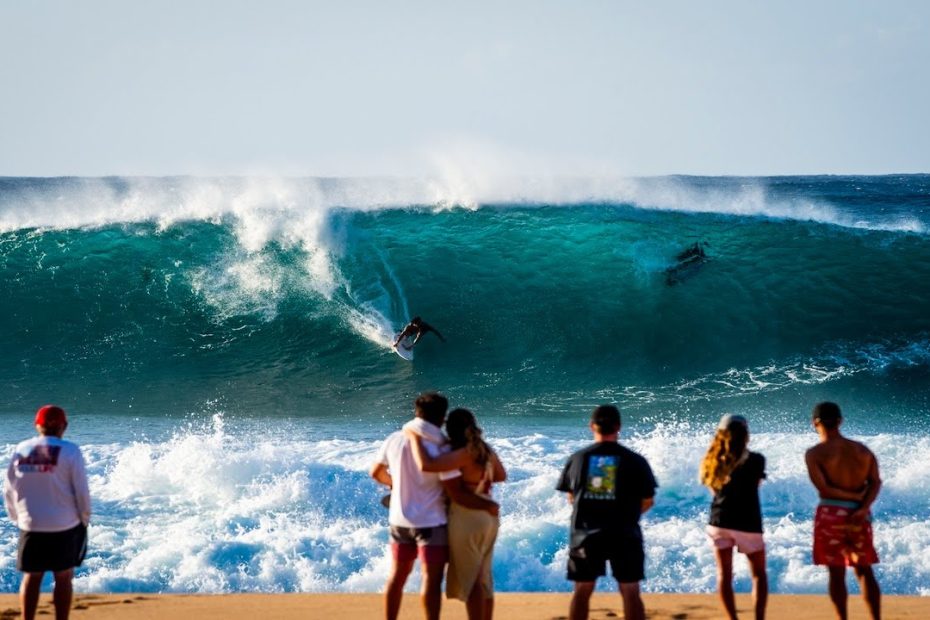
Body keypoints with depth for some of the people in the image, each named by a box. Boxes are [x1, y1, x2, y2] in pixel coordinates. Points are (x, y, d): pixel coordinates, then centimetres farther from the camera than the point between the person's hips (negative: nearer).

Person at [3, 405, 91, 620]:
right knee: (63, 578, 5)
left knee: (31, 577, 11)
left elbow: (9, 490, 7)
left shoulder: (21, 450, 2)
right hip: (65, 525, -3)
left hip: (30, 525, 3)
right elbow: (81, 491, -8)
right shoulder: (70, 451, -9)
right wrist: (85, 518, 6)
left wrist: (17, 518, 19)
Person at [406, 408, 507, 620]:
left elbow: (426, 465, -30)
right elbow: (501, 475, 21)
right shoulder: (486, 450, 4)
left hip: (467, 519, -8)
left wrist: (415, 438, -19)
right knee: (484, 578, 15)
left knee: (470, 580, -2)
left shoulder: (463, 453, -20)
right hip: (488, 516, 8)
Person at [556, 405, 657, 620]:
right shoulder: (634, 460, -6)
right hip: (624, 535, -2)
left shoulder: (577, 459, 0)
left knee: (582, 591, 9)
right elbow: (647, 501, 0)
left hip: (586, 535, 2)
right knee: (630, 592, 4)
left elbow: (571, 497, 10)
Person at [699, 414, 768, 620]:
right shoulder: (755, 460, -8)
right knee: (759, 574, 9)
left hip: (720, 521, 3)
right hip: (747, 524, -3)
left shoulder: (715, 460, 1)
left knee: (724, 574, 7)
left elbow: (713, 486, 8)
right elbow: (757, 483, 7)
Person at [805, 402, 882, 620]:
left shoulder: (815, 453, -6)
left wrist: (855, 496, -7)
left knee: (837, 572, 2)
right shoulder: (862, 450, 8)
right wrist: (863, 508, -14)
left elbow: (823, 489, -15)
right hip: (860, 515, 4)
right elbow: (875, 482, -3)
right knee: (864, 570, 11)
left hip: (831, 514, -4)